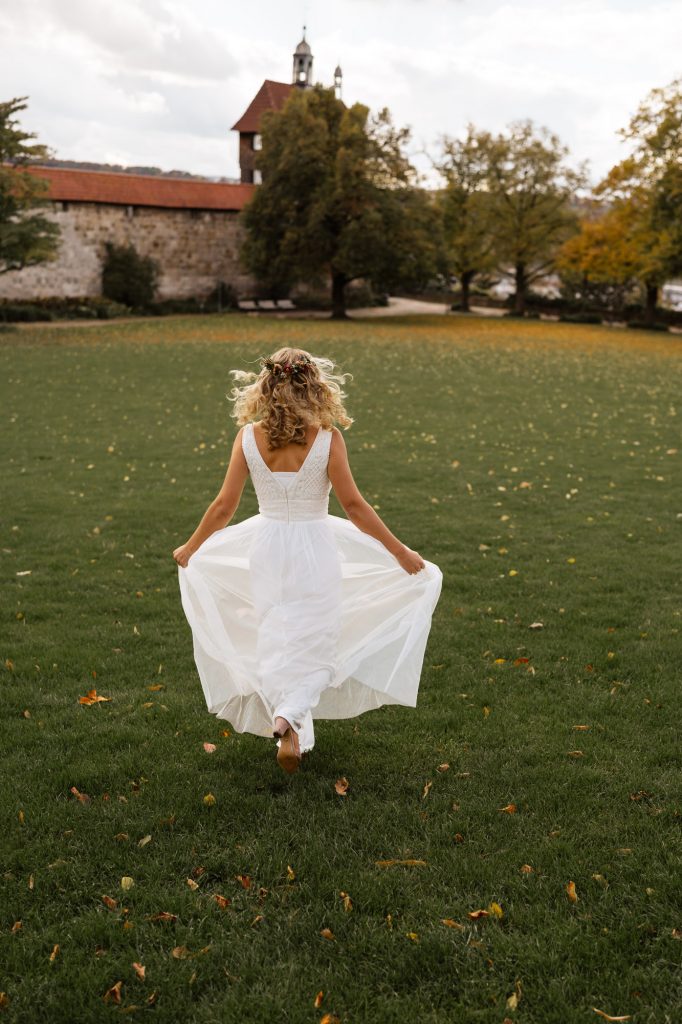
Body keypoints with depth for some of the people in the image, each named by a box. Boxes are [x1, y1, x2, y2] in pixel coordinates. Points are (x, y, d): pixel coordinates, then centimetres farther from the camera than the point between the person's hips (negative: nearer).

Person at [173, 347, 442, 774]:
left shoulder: (249, 437, -6)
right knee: (315, 646, 10)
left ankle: (293, 734, 21)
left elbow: (224, 506, -2)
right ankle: (287, 717, -13)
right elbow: (354, 506, -12)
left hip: (266, 550, 3)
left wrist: (190, 547, 14)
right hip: (315, 550, -2)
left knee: (275, 645, 17)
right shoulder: (328, 439, -14)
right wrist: (400, 551, -2)